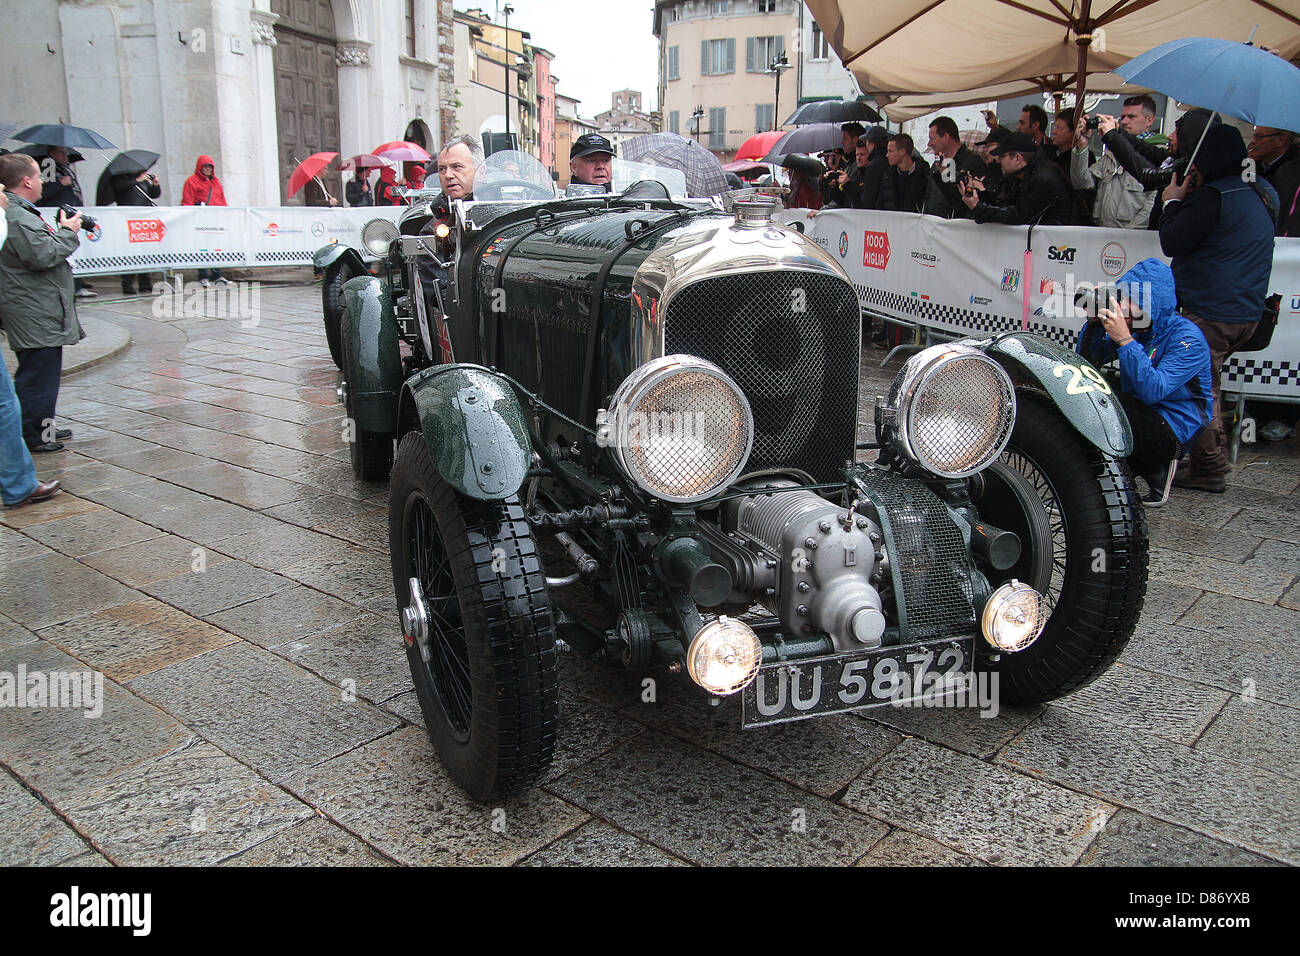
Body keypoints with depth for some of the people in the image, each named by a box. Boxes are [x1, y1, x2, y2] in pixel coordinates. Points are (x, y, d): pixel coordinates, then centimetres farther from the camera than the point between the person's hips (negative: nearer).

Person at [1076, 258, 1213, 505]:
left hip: (1174, 433, -8)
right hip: (1140, 418, 8)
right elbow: (1087, 360, 3)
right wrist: (1095, 321, -13)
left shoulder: (1188, 338, -18)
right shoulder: (1133, 327, 2)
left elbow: (1153, 391, -30)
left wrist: (1124, 340, -33)